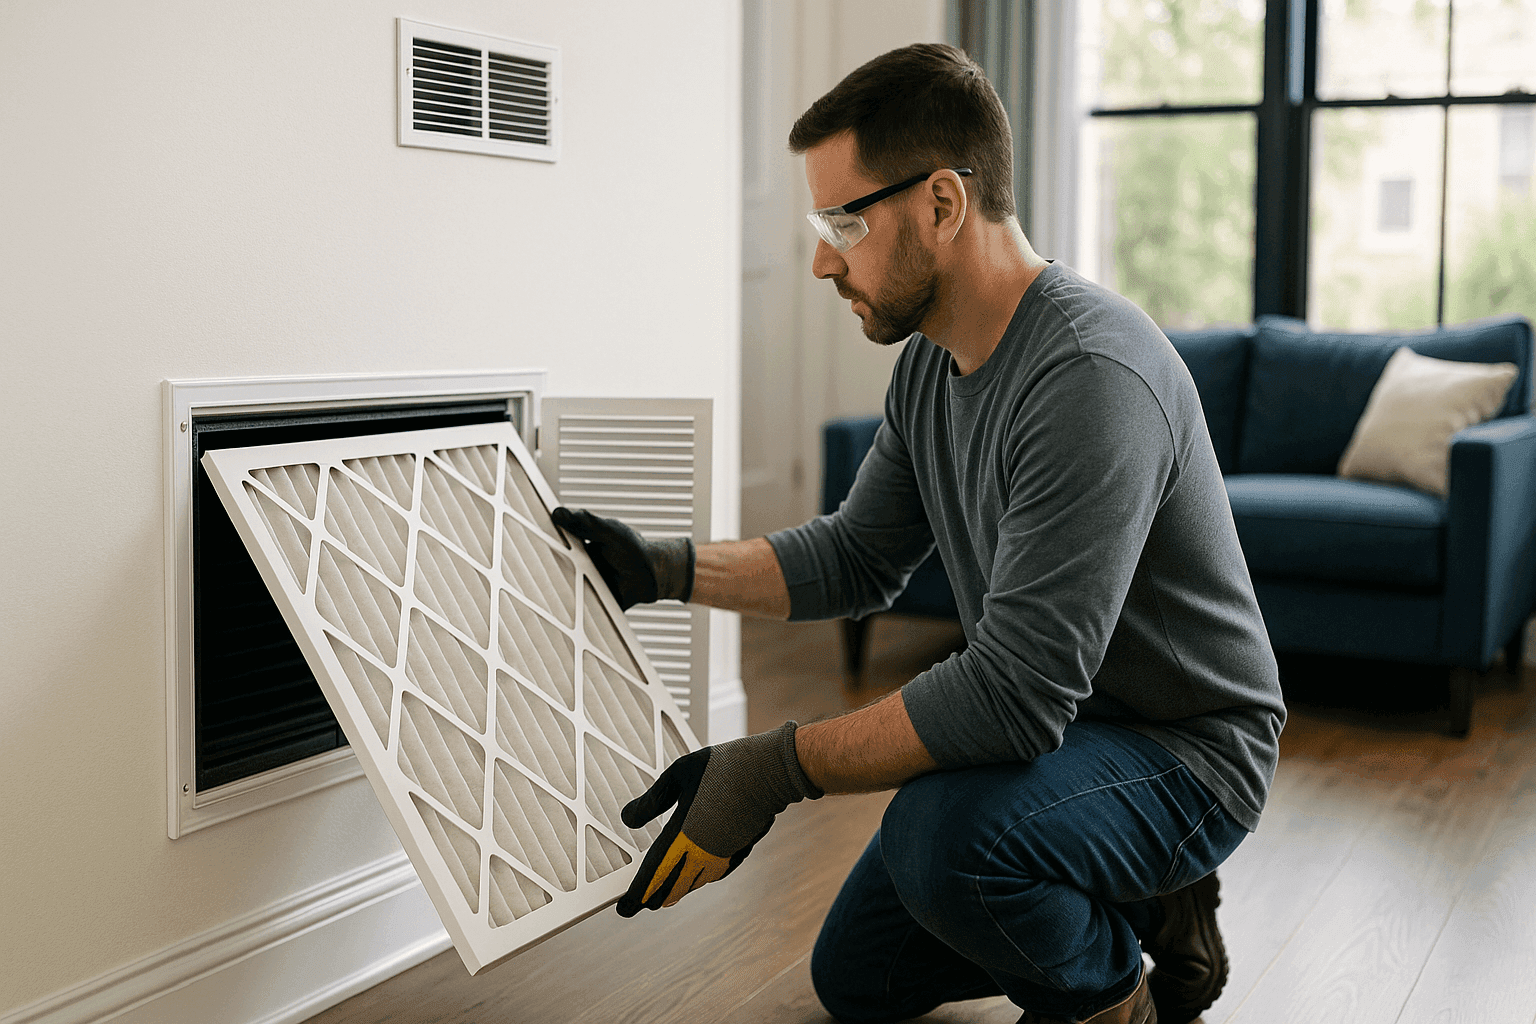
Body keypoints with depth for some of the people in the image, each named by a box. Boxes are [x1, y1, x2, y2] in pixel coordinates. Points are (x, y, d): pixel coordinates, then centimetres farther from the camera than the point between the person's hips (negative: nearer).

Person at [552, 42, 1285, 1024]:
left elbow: (1017, 691, -36)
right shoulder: (932, 361, -1)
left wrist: (773, 769, -31)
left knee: (943, 832, -37)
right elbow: (858, 558, 11)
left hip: (1183, 751, -9)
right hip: (1053, 724, 9)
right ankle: (1134, 911, 22)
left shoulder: (1090, 376, -32)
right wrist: (664, 568, 1)